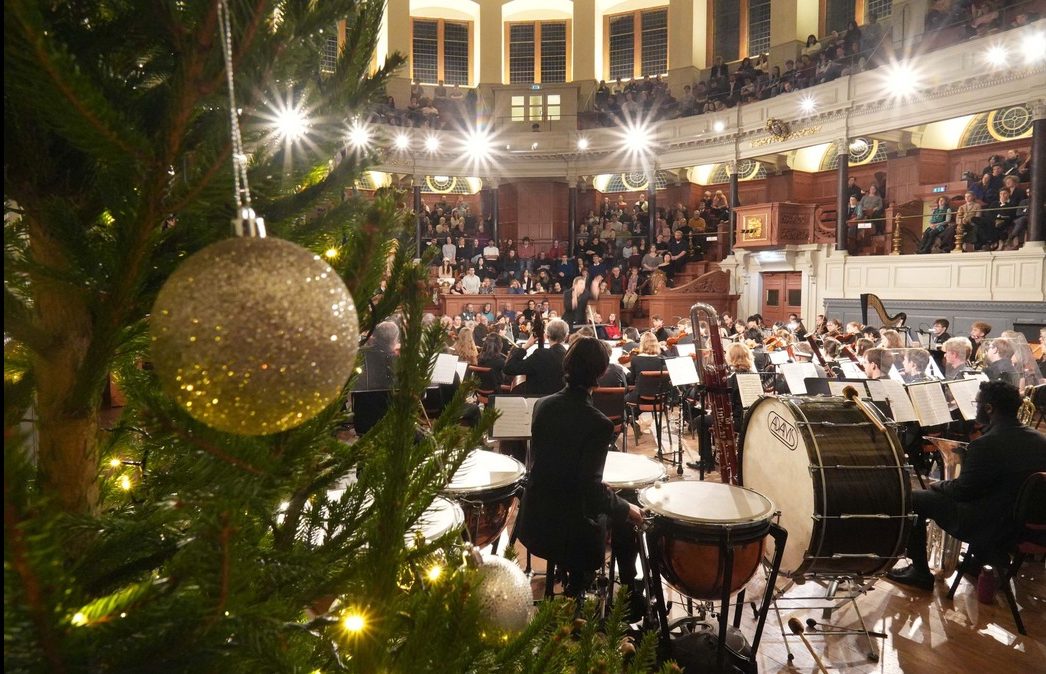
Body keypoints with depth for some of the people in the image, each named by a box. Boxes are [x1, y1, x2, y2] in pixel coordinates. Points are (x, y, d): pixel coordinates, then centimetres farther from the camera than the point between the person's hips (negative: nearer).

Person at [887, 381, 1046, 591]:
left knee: (914, 500, 3)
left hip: (992, 529, -8)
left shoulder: (986, 445, -26)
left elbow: (961, 491, -14)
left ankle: (920, 572, 12)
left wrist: (937, 485, 6)